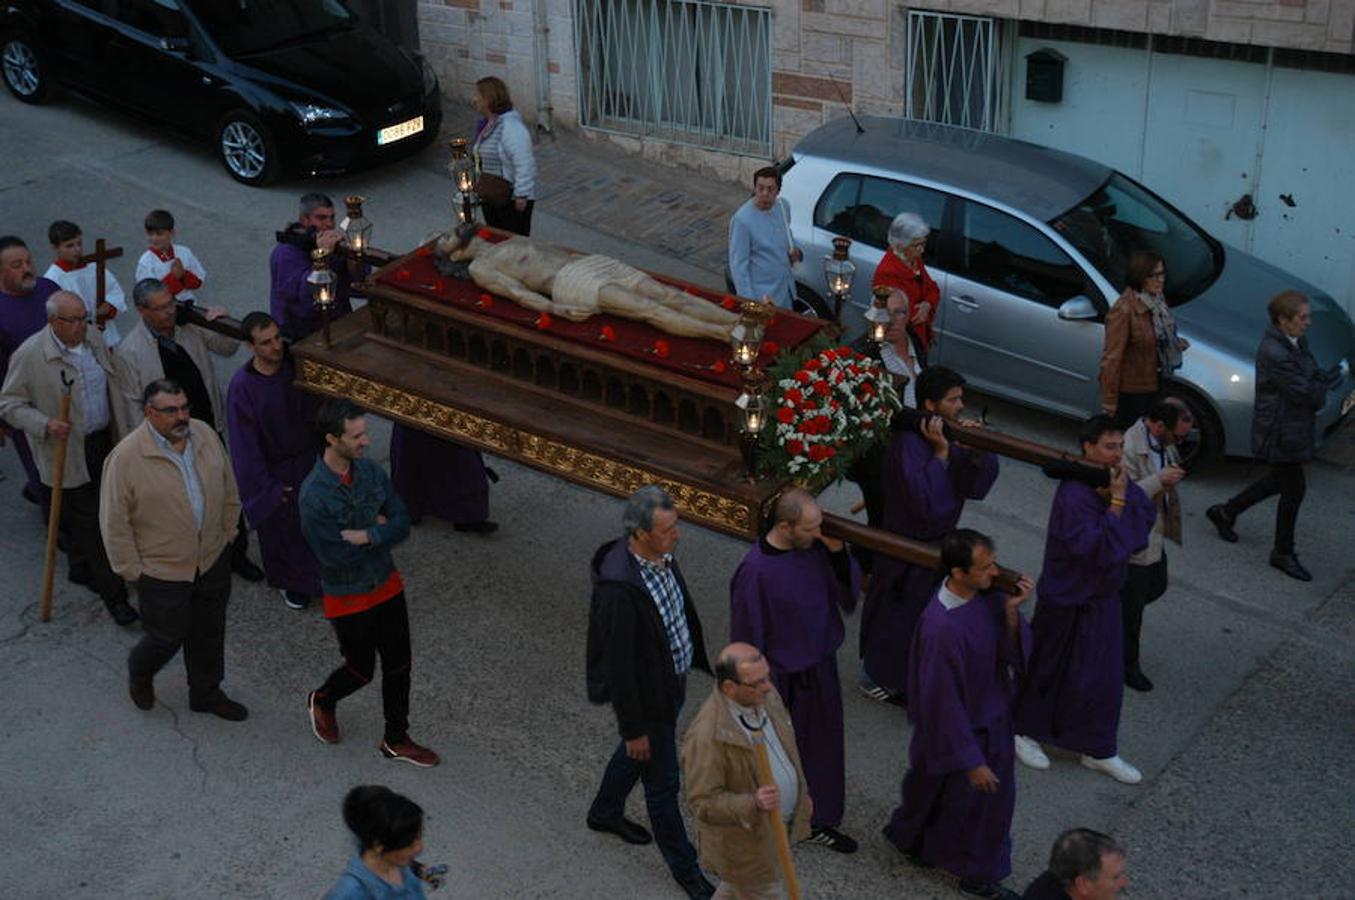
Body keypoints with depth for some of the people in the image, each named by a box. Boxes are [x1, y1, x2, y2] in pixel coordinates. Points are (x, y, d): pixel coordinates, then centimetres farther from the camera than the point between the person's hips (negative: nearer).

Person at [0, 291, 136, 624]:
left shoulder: (92, 339, 1)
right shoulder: (29, 355, -18)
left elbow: (110, 386, 14)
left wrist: (118, 433, 12)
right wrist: (45, 425, -27)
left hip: (102, 443, 6)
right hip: (69, 453, -6)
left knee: (83, 517, 20)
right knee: (90, 522, -1)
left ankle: (81, 570, 41)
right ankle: (113, 593, 6)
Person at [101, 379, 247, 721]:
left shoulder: (204, 434, -7)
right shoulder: (126, 458, -23)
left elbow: (227, 488, 8)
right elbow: (114, 522, -16)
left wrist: (228, 533, 11)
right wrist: (132, 570, -11)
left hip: (213, 560, 5)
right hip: (162, 571, -5)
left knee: (209, 632, 19)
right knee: (168, 637, 11)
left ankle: (206, 693, 40)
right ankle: (140, 673, 44)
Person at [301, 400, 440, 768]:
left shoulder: (372, 472, -8)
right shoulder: (314, 494, -27)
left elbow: (402, 524, -9)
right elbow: (334, 556, -27)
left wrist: (363, 536, -25)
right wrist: (378, 531, -17)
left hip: (387, 585, 5)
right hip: (348, 599, -5)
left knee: (398, 665, 13)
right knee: (361, 670, 13)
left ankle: (396, 740, 31)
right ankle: (321, 701, 46)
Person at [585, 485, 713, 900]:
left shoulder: (661, 554, -10)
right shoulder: (618, 588, -36)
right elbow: (618, 665, -27)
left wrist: (694, 660, 20)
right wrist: (633, 728, -19)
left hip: (672, 679, 8)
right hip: (646, 695, -8)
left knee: (635, 753, 31)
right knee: (662, 783, 12)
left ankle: (605, 812, 58)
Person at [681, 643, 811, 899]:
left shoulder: (766, 696, -10)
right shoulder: (707, 737, -34)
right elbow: (703, 803, -28)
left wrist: (801, 798, 18)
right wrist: (753, 804, -42)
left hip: (777, 825, 7)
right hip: (744, 839, -7)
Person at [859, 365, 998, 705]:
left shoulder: (950, 435, -3)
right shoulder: (908, 444, -28)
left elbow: (975, 488, -3)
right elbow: (927, 503, -34)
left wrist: (977, 450, -19)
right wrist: (940, 453, -32)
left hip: (938, 541, 8)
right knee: (899, 615, 10)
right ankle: (875, 677, 32)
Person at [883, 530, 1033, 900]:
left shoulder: (987, 595, -13)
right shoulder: (942, 628, -36)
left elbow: (1013, 651, -6)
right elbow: (944, 703, -27)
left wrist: (1011, 611, -25)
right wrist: (971, 760, -19)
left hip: (991, 714, 8)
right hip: (961, 728, -8)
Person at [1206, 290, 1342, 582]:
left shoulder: (1296, 342, 3)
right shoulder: (1274, 353, -27)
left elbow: (1313, 377, 11)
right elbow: (1304, 392, -25)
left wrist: (1322, 382, -11)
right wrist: (1331, 380, -7)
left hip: (1296, 426, 10)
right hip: (1280, 433, -10)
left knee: (1280, 480, 23)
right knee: (1294, 489, 2)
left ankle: (1225, 513, 40)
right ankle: (1283, 553, 19)